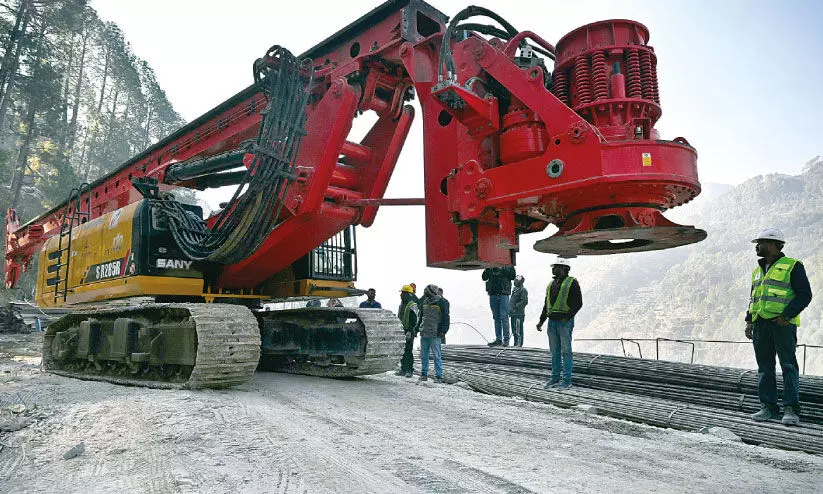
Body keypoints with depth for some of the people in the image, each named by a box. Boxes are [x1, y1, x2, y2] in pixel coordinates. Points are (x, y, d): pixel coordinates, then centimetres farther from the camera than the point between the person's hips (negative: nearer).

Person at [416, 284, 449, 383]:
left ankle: (439, 376, 1)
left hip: (434, 334, -6)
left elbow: (445, 317, -6)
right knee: (423, 355, 10)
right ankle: (424, 374, 19)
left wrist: (443, 330, -12)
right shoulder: (425, 301, 14)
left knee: (437, 356, -4)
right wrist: (417, 327, 17)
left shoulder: (440, 301, -5)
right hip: (424, 333, 6)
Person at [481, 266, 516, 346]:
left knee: (504, 318, -7)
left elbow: (512, 276, -12)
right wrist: (488, 268, -11)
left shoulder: (506, 267, 4)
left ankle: (506, 339, -2)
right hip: (493, 295, 3)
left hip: (503, 295, -3)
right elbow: (484, 277, -1)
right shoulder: (490, 268, 11)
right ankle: (498, 339, 13)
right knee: (496, 318, 7)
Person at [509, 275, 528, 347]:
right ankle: (516, 344, 23)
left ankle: (519, 344, -3)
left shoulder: (523, 290, -9)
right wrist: (510, 309, 17)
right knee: (514, 330, 15)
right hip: (513, 314, 9)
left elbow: (525, 301, -17)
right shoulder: (514, 289, 18)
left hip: (519, 314, -9)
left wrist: (516, 306, -18)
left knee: (518, 331, -7)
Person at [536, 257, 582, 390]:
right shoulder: (551, 284, 18)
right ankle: (555, 378, 17)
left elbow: (578, 303, -9)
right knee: (555, 352, 10)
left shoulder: (572, 282, -3)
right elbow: (546, 304, 22)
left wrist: (568, 316, -17)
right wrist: (541, 321, 16)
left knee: (566, 351, -4)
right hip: (552, 322, 7)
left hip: (565, 322, -7)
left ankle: (566, 380, 0)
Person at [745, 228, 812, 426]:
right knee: (764, 367, 6)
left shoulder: (792, 266, -1)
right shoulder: (757, 271, 20)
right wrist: (749, 320, 13)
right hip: (761, 323, 7)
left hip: (783, 323, -7)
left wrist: (786, 316, -15)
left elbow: (805, 295, -7)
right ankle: (768, 407, 11)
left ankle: (791, 409, -2)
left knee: (788, 365, -6)